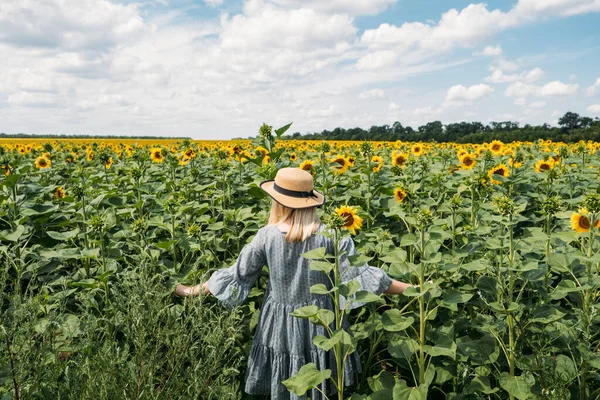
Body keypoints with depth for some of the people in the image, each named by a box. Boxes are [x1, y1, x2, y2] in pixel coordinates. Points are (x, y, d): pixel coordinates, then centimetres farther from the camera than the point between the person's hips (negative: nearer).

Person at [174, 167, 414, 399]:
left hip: (281, 325, 0)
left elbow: (237, 276, -6)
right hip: (321, 321, 0)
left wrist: (194, 290, 10)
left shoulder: (266, 236, -13)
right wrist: (411, 289, -5)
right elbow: (359, 274, -14)